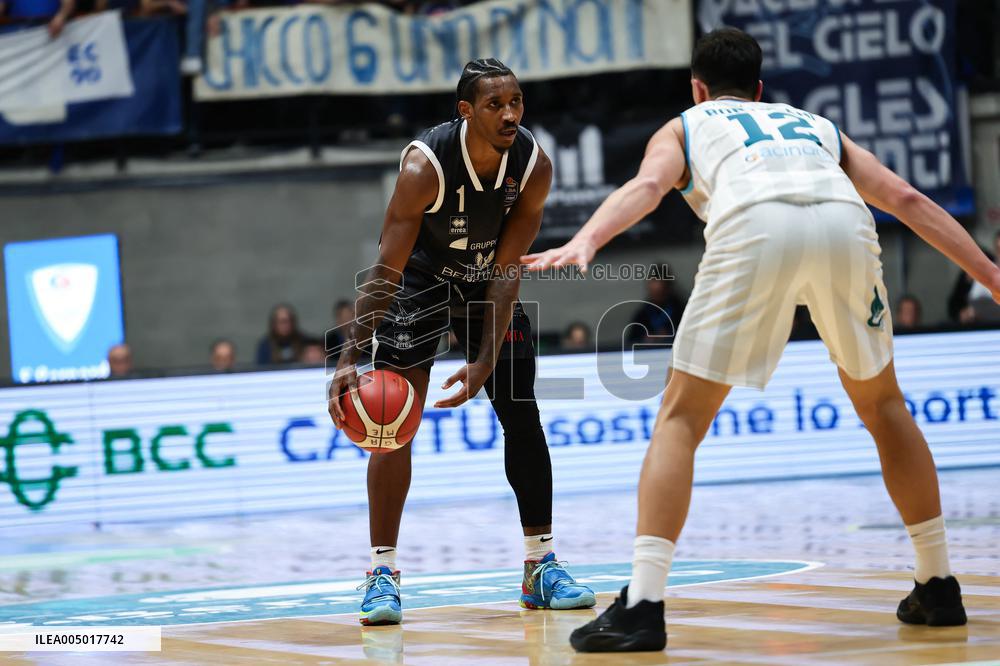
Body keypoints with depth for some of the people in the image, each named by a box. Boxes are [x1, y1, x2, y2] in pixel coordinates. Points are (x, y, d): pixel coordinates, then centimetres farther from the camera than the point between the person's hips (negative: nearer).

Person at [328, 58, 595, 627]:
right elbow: (386, 269, -32)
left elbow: (507, 271, -20)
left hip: (488, 284, 3)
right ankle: (383, 573, -9)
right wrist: (349, 359, -39)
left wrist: (485, 362, -26)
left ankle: (542, 565, 8)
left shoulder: (534, 165, -23)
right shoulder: (425, 166, -34)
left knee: (522, 414, -1)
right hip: (421, 280, -3)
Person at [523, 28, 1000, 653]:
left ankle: (642, 606, -7)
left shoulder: (684, 127, 32)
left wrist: (586, 241, -8)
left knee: (681, 419, 5)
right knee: (882, 402, 25)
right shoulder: (816, 124, 40)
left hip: (756, 225, -3)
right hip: (845, 223, 3)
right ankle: (939, 587, 27)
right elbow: (906, 199, 28)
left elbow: (647, 185, 8)